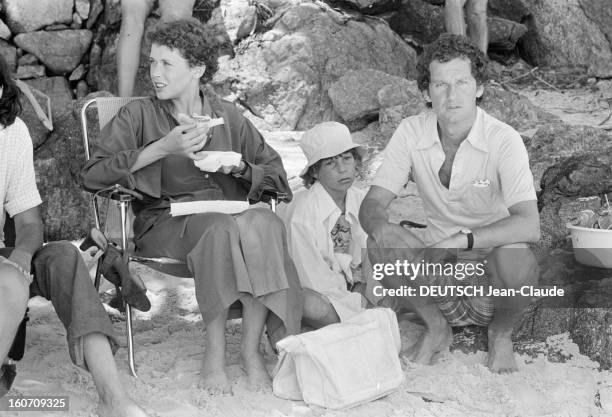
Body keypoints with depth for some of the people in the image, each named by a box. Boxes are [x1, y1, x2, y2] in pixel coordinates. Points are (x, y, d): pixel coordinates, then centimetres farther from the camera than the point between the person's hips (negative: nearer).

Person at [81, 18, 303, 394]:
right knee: (221, 228, -35)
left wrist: (238, 167, -5)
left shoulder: (228, 116, 13)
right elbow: (93, 175, -8)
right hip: (165, 221, -3)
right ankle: (215, 353, -26)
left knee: (264, 223, -32)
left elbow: (278, 177, 16)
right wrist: (162, 148, -13)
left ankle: (251, 350, -24)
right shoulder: (139, 116, 5)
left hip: (230, 212, 3)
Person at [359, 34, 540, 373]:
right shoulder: (410, 134, -10)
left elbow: (529, 225, -30)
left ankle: (501, 333, 0)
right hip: (437, 260, 3)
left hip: (489, 259, -3)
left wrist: (462, 240, -43)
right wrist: (383, 227, -36)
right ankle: (436, 328, 2)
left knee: (516, 258, -35)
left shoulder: (503, 141, -20)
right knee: (379, 246, -23)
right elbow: (371, 205, -12)